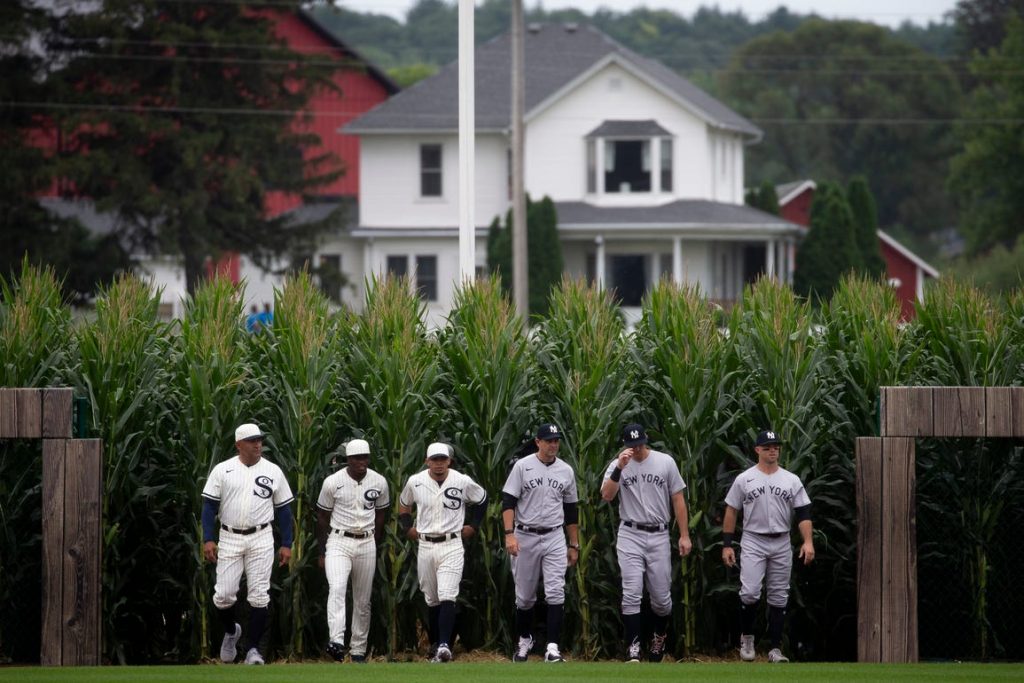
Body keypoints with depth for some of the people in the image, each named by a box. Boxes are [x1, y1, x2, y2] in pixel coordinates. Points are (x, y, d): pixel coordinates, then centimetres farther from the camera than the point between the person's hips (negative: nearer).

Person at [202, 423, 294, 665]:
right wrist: (208, 539, -10)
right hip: (229, 539, 0)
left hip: (261, 539, 0)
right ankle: (231, 631, 27)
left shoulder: (273, 472, 4)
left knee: (259, 595, -5)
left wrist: (286, 544, 3)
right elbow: (210, 505, 1)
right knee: (223, 594, -3)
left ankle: (253, 649, 1)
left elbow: (283, 509, 8)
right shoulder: (222, 470, 1)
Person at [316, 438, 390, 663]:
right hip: (339, 542, -3)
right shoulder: (333, 483, -6)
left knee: (363, 600, 7)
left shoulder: (379, 483, 1)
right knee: (337, 588, -24)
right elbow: (322, 517, 3)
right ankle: (336, 641, -36)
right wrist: (322, 553, 4)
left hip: (366, 543, 3)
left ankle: (358, 649, 17)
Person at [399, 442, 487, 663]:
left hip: (451, 546, -3)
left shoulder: (462, 482, -5)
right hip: (425, 545, 3)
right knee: (431, 600, 10)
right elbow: (404, 504, 21)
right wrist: (407, 528, 10)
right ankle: (434, 645, 22)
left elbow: (482, 498, 15)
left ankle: (444, 645, -24)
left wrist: (473, 525, 10)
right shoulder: (415, 482, 0)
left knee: (447, 597, -16)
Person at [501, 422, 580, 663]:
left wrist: (574, 545, 13)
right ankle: (525, 641, 29)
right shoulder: (522, 466, -4)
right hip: (525, 537, -2)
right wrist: (509, 534, -19)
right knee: (524, 595, 8)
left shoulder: (566, 471, 6)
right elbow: (508, 502, -7)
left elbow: (571, 510, 13)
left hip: (554, 538, 2)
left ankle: (552, 648, -14)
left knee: (555, 593, -10)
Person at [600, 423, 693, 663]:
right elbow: (607, 496, -14)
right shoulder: (618, 465, 0)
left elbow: (678, 498, 4)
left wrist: (684, 535, 0)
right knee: (632, 594, -9)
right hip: (630, 537, -1)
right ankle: (633, 649, -6)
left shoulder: (665, 462, 1)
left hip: (659, 536, 1)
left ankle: (659, 636, 32)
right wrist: (619, 469, -25)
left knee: (661, 596, 6)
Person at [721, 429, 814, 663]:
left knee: (778, 597, 4)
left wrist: (808, 542, -13)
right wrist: (727, 545, -1)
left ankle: (775, 649, 8)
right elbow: (731, 511, 4)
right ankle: (746, 637, 8)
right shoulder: (744, 479, 2)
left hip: (782, 544, 2)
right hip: (753, 542, -2)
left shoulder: (792, 480, 6)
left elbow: (803, 513, 1)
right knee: (750, 593, -15)